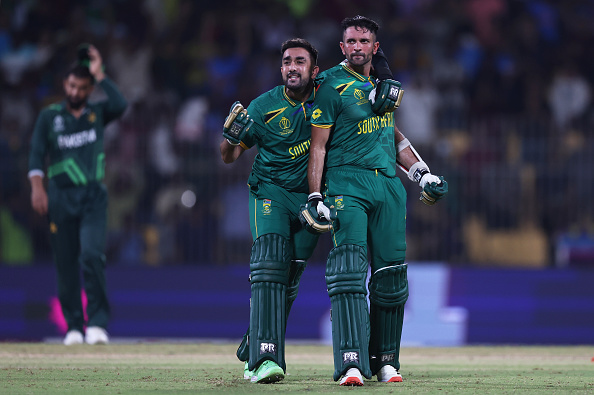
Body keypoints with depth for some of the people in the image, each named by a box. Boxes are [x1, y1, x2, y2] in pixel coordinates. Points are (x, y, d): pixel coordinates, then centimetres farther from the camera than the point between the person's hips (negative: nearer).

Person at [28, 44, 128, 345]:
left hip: (93, 196, 0)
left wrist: (99, 74, -2)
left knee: (93, 255, -16)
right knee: (66, 262, 0)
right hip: (61, 196, 0)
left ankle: (97, 323, -14)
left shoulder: (97, 113, 12)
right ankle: (74, 327, 7)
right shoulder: (49, 116, 9)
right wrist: (37, 187, -15)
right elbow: (37, 153, 0)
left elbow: (120, 105, -9)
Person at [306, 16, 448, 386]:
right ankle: (351, 361, -25)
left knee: (390, 274, 4)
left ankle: (385, 359, 16)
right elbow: (319, 145, -4)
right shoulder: (333, 85, -3)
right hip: (348, 180, -6)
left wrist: (422, 174, 23)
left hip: (388, 184, 6)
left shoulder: (384, 84, 17)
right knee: (348, 266, -18)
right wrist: (316, 198, -10)